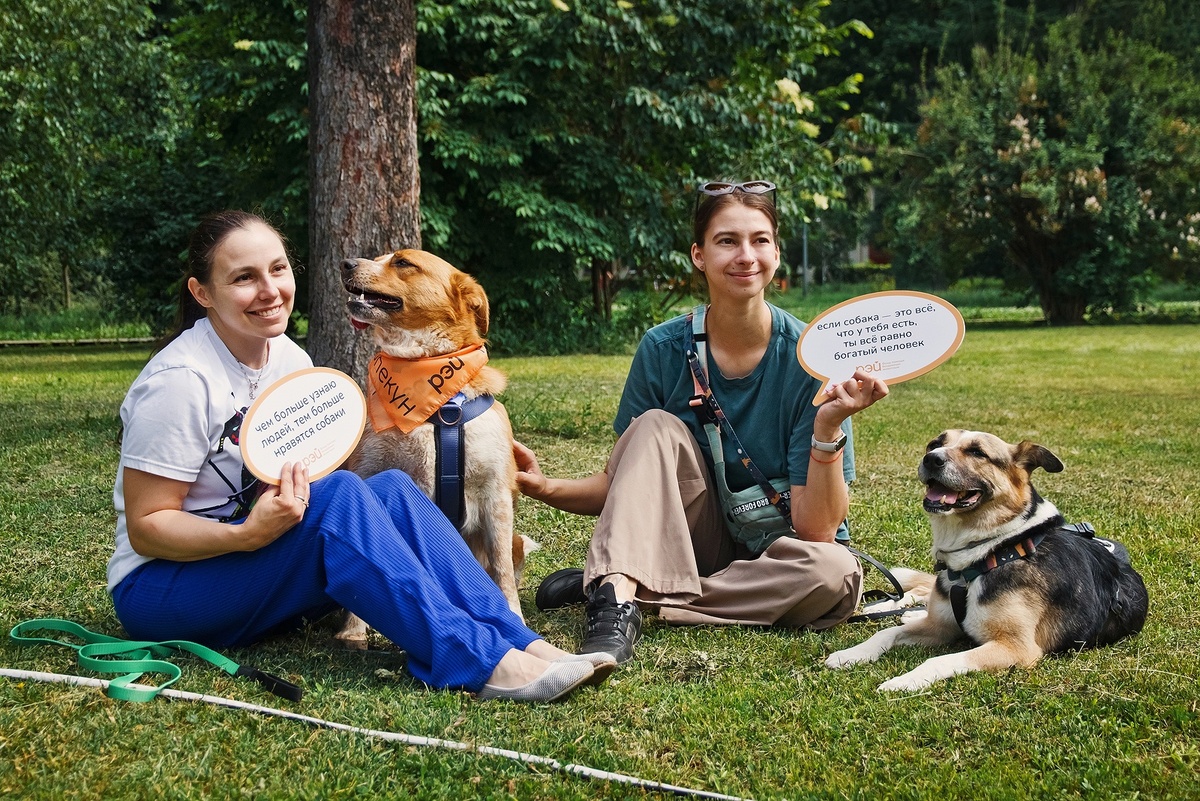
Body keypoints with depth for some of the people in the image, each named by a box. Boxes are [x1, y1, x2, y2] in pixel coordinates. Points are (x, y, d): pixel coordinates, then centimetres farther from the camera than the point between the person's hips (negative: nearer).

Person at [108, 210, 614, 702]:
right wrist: (247, 533, -34)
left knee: (389, 487, -17)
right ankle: (485, 664, -36)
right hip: (158, 592, -7)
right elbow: (145, 526, -17)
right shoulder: (181, 380, -19)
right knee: (336, 494, -31)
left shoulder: (291, 359, 3)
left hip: (264, 572, 7)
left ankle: (520, 643, -25)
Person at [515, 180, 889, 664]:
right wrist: (549, 488, -23)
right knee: (656, 428, -21)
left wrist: (828, 427, -34)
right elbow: (619, 482, -4)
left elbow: (816, 528, -19)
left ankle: (616, 591, -24)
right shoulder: (664, 350, -10)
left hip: (769, 559, 0)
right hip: (689, 543, 1)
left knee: (835, 573, -33)